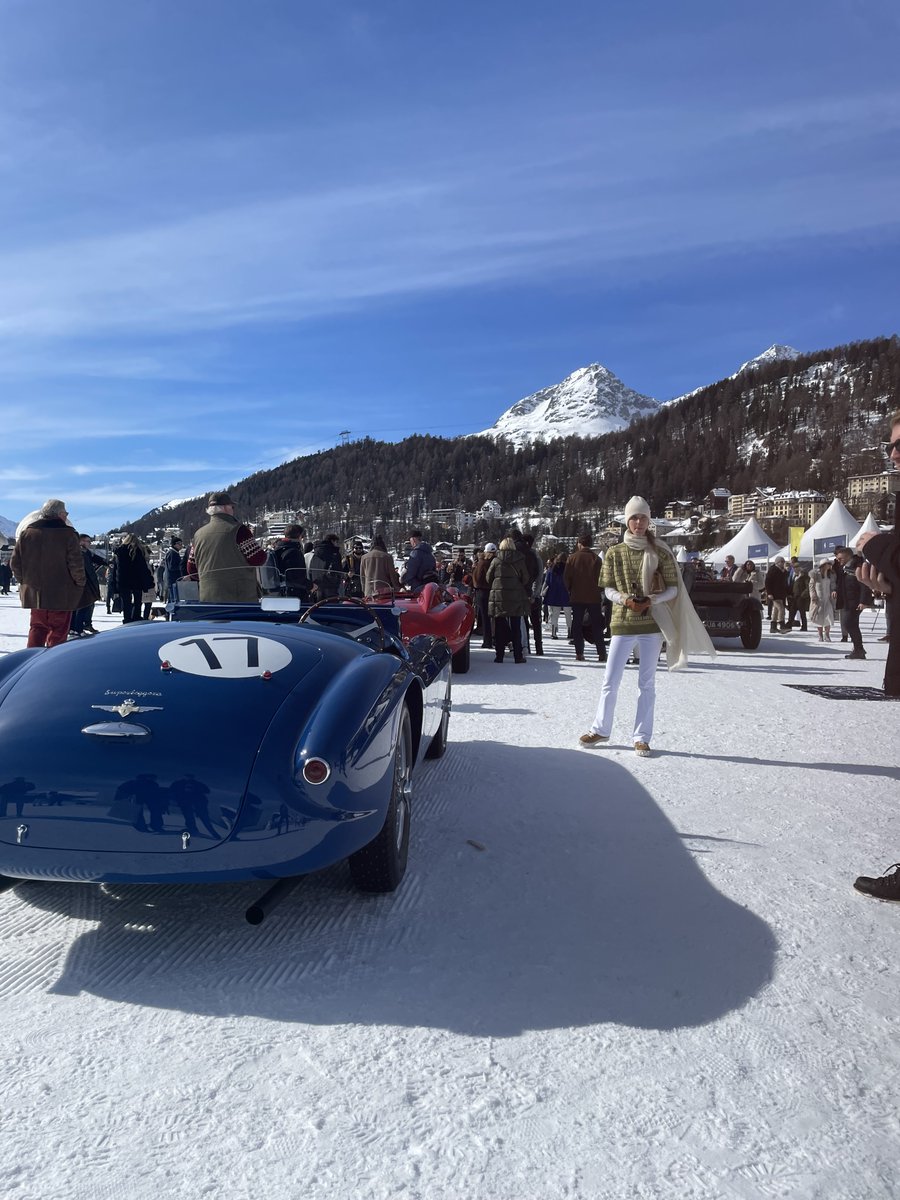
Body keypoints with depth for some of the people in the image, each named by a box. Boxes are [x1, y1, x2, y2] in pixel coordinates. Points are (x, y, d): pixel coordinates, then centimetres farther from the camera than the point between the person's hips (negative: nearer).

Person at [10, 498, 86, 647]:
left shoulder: (26, 533, 4)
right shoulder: (67, 534, -11)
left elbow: (15, 563, 6)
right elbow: (76, 565, -15)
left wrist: (24, 581, 17)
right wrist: (80, 584, -2)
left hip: (34, 593, 5)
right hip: (61, 595, -5)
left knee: (37, 627, 16)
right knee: (58, 630, 3)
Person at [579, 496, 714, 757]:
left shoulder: (660, 553, 0)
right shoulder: (614, 553, 2)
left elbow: (673, 588, 2)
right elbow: (608, 588, 6)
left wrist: (650, 600, -14)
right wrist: (625, 600, -14)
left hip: (652, 623, 0)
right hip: (622, 623, 1)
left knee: (647, 683, 6)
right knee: (610, 681, 4)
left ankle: (641, 737, 14)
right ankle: (600, 729, 20)